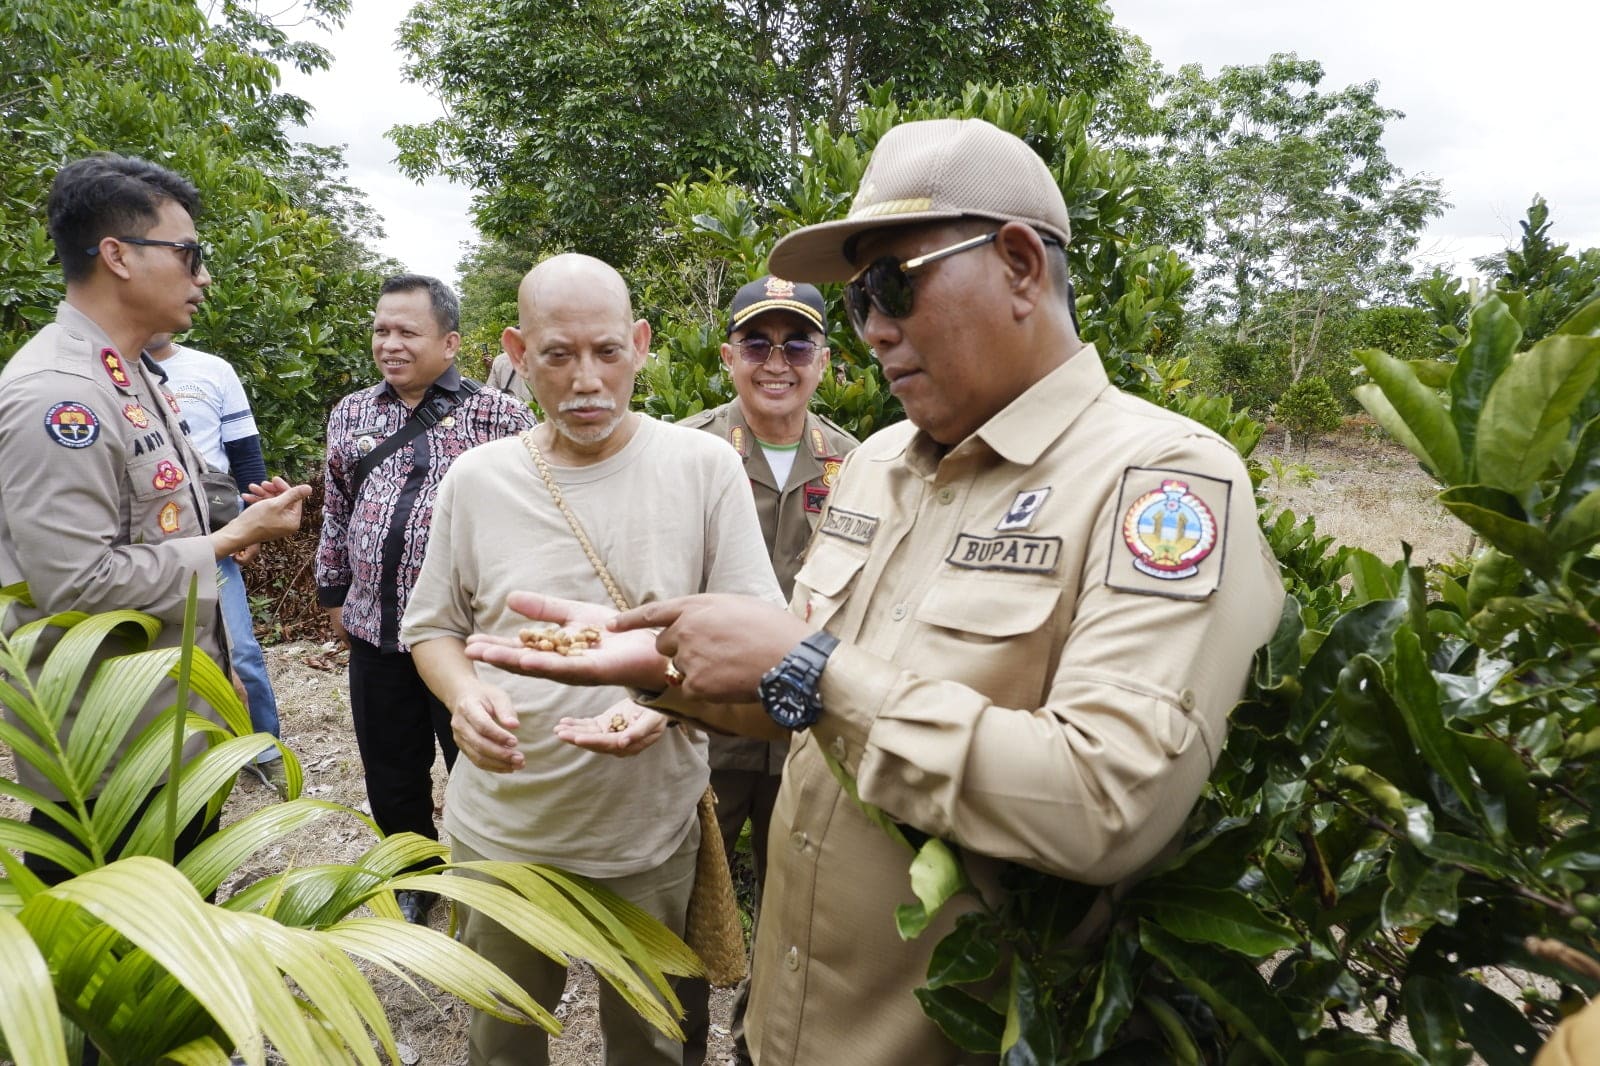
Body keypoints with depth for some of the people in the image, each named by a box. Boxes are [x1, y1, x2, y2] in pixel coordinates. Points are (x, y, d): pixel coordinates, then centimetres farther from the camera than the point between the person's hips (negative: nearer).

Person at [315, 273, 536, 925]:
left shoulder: (499, 417, -7)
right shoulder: (351, 414, 9)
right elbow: (336, 512, 18)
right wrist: (333, 594, 19)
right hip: (376, 629, 5)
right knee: (391, 774, 17)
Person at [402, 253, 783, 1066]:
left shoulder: (705, 465, -9)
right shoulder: (475, 478, -2)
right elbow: (435, 629, 6)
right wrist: (465, 696, -15)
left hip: (651, 832, -2)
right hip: (499, 829, 2)